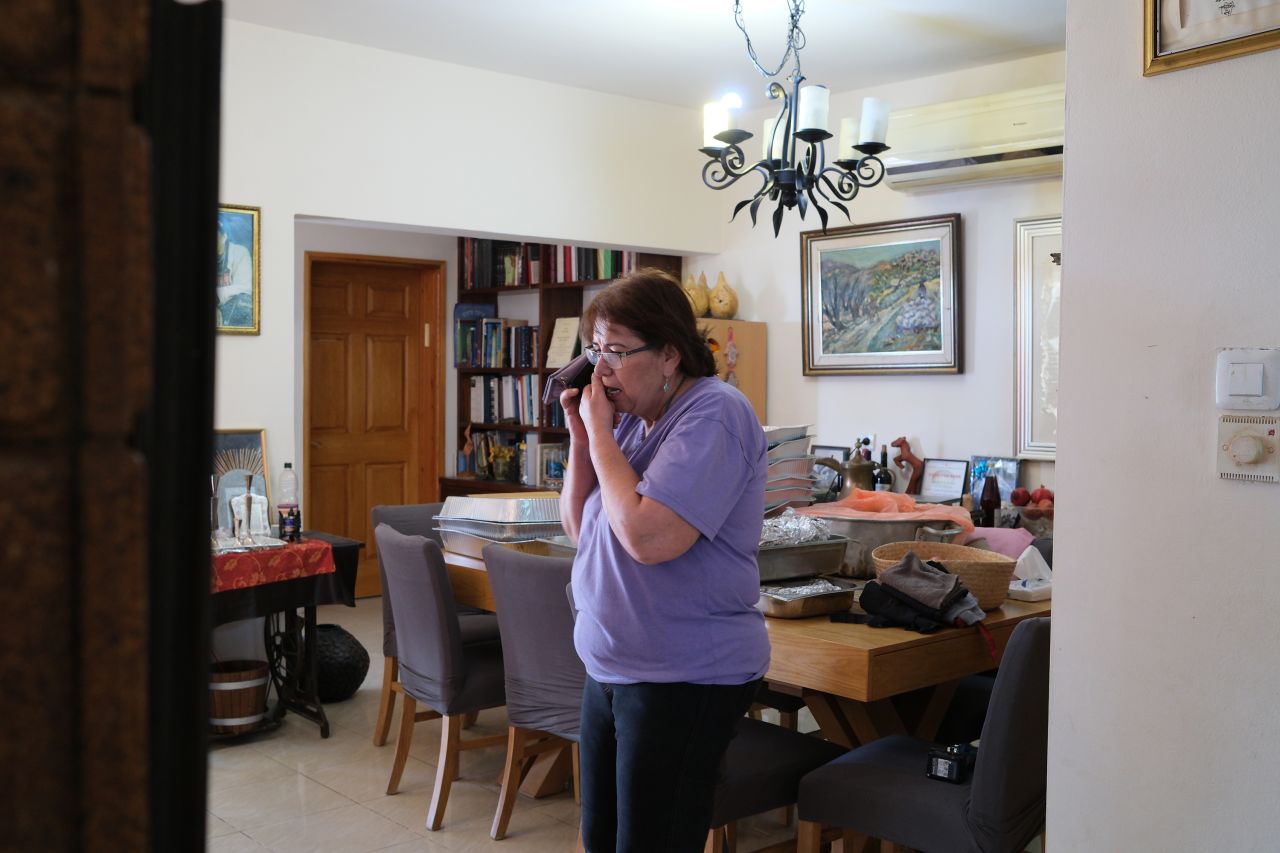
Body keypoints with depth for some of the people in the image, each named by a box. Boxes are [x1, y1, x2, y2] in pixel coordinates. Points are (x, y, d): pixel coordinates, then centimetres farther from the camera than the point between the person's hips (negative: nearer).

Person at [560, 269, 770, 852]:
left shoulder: (713, 415, -17)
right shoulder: (632, 417, 7)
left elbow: (647, 537, -28)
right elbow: (579, 529, 12)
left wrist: (600, 432, -16)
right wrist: (582, 438, -2)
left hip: (685, 679, -8)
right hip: (609, 668, 8)